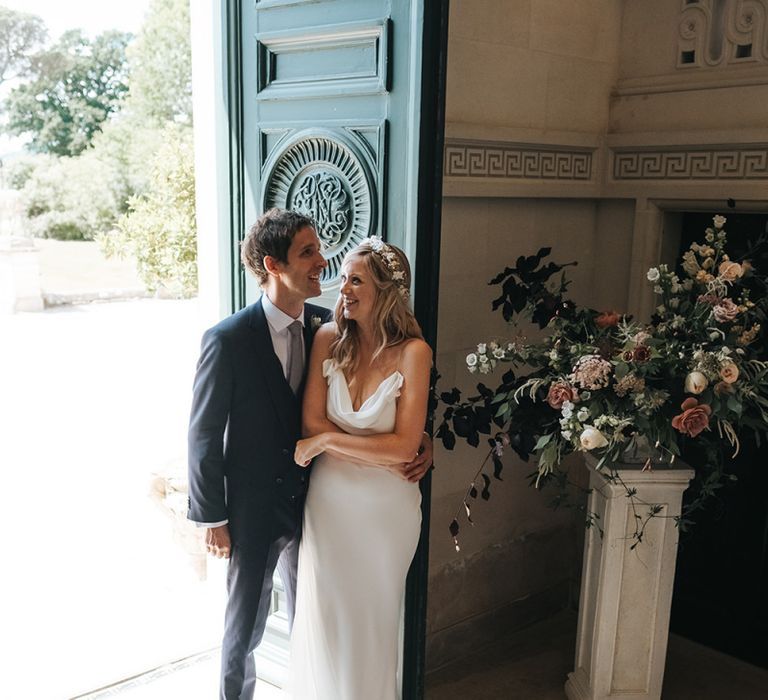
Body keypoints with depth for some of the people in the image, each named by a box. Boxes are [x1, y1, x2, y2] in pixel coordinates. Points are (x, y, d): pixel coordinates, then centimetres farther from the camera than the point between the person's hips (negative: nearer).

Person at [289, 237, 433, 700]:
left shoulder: (412, 352, -15)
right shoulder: (329, 339, -6)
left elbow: (404, 445, -17)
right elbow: (312, 422, -9)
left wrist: (327, 441, -15)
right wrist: (380, 455, -15)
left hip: (385, 505, -2)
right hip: (329, 498, 2)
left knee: (373, 614, 16)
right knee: (324, 612, 15)